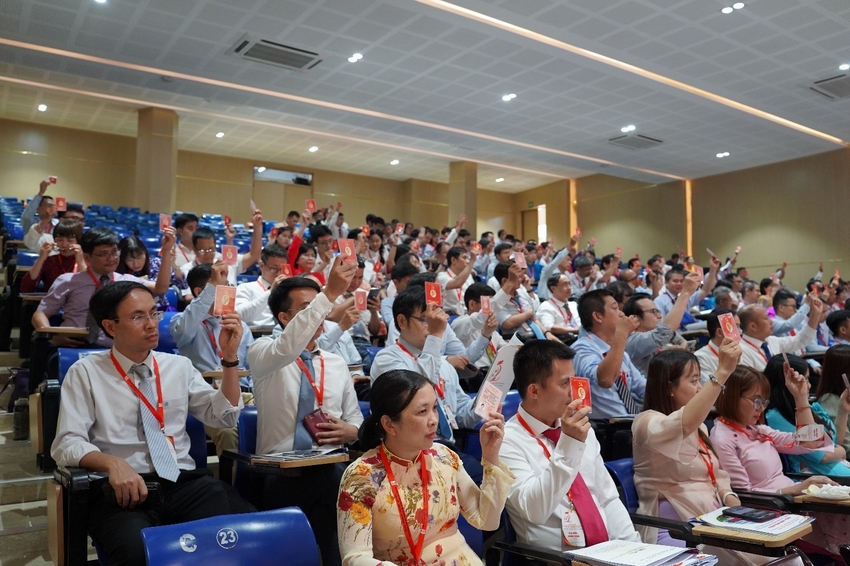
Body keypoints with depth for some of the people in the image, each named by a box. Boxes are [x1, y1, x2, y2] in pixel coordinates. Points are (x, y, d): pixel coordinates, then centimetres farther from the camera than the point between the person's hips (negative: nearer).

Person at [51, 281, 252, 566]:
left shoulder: (179, 366, 15)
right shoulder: (86, 373, 6)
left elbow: (223, 416, 10)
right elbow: (67, 443, -2)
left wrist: (229, 356, -1)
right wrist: (112, 462, -22)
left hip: (186, 482, 3)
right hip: (124, 488, -2)